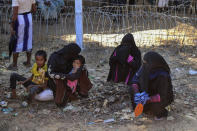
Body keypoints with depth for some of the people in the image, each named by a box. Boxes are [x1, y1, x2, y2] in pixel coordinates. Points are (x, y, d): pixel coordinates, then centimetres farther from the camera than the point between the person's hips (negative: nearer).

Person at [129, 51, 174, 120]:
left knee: (153, 106, -34)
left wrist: (147, 99, -42)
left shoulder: (162, 76, -35)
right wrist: (136, 93, -30)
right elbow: (135, 80, -14)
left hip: (164, 98, -6)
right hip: (150, 92, 6)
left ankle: (162, 112, 2)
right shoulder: (145, 68, -19)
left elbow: (162, 96, -33)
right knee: (132, 89, -11)